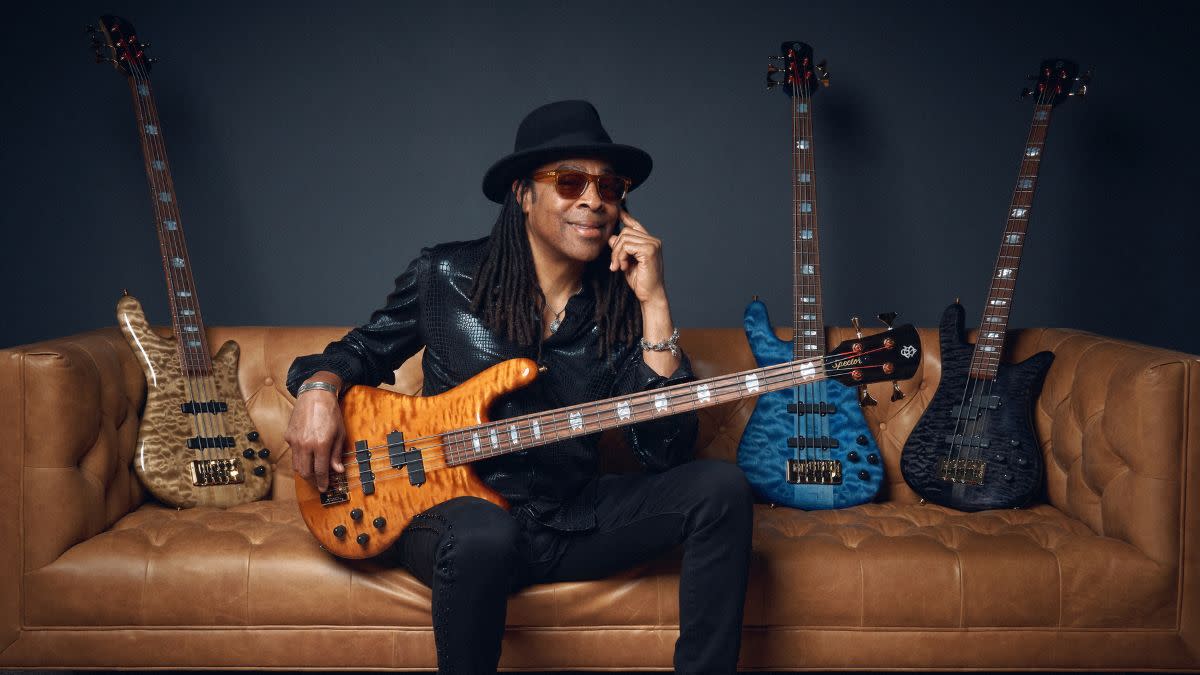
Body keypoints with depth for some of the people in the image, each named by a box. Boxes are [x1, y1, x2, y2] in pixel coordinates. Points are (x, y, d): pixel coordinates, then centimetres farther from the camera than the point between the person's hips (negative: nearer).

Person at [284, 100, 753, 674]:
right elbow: (364, 349, 14)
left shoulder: (621, 307, 0)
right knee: (483, 533, -39)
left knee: (719, 488, -16)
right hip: (451, 510, -2)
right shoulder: (446, 276, -2)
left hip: (571, 521, 3)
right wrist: (318, 389, -10)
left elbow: (666, 451, -11)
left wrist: (653, 301, -15)